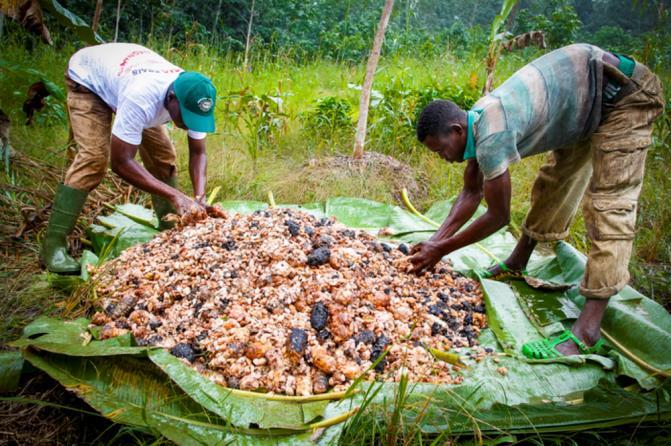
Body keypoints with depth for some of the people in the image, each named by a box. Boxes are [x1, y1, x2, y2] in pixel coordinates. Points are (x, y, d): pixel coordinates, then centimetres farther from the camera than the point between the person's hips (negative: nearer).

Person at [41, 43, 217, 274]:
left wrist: (199, 196, -34)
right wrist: (174, 195, -45)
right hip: (88, 76, -6)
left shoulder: (193, 101, -28)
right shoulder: (141, 98, -47)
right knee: (93, 158, -23)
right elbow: (120, 161, -41)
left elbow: (198, 153, -16)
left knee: (163, 155, -3)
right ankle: (53, 245, -18)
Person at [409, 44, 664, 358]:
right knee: (553, 183, 16)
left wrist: (441, 249, -12)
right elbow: (471, 193, 7)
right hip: (591, 100, 10)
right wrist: (434, 242, 0)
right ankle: (517, 264, 33)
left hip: (625, 94, -10)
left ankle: (587, 332, -20)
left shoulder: (491, 135, -30)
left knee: (609, 205, -17)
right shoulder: (475, 123, -2)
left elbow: (498, 217, -22)